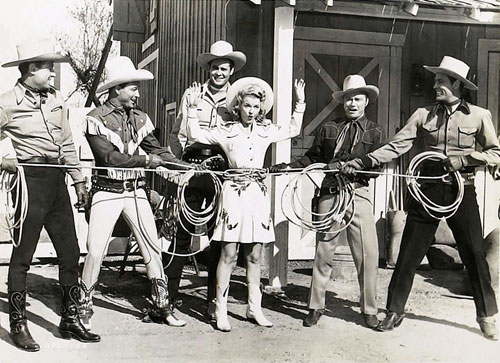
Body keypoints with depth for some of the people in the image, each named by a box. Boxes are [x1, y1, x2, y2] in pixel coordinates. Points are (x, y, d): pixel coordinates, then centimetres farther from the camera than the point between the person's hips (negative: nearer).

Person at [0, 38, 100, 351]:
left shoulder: (56, 100, 12)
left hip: (57, 181, 6)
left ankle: (70, 319, 20)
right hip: (29, 181, -6)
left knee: (70, 251, 8)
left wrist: (78, 179, 16)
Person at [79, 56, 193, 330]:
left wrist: (189, 167, 0)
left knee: (153, 248, 2)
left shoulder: (140, 118, 9)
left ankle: (161, 307, 14)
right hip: (107, 191, -4)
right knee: (95, 251, -4)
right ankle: (84, 307, 13)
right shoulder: (96, 119, -6)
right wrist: (145, 160, -17)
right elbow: (109, 157, -16)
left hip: (136, 191, 4)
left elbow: (157, 150, 10)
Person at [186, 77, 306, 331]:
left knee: (254, 255, 9)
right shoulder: (226, 131, 3)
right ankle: (221, 310, 3)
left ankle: (254, 307, 19)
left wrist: (300, 104, 21)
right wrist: (193, 109, -10)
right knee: (229, 254, -4)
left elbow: (293, 130, 25)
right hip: (234, 192, -4)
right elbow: (196, 135, -2)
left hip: (258, 193, 4)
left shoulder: (265, 131, 13)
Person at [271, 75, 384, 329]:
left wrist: (347, 165, -15)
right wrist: (289, 166, -2)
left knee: (368, 253, -3)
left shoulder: (375, 133, 9)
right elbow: (312, 157, 11)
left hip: (358, 193, -1)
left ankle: (369, 310, 11)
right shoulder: (328, 129, 13)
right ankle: (316, 307, 18)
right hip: (329, 193, 1)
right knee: (323, 251, 7)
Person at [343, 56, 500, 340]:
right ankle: (395, 311, 17)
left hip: (462, 191, -1)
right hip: (428, 190, 1)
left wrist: (464, 158, -13)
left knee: (475, 255, 4)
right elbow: (396, 146, -3)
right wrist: (362, 162, -13)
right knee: (408, 255, 3)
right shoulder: (424, 114, 3)